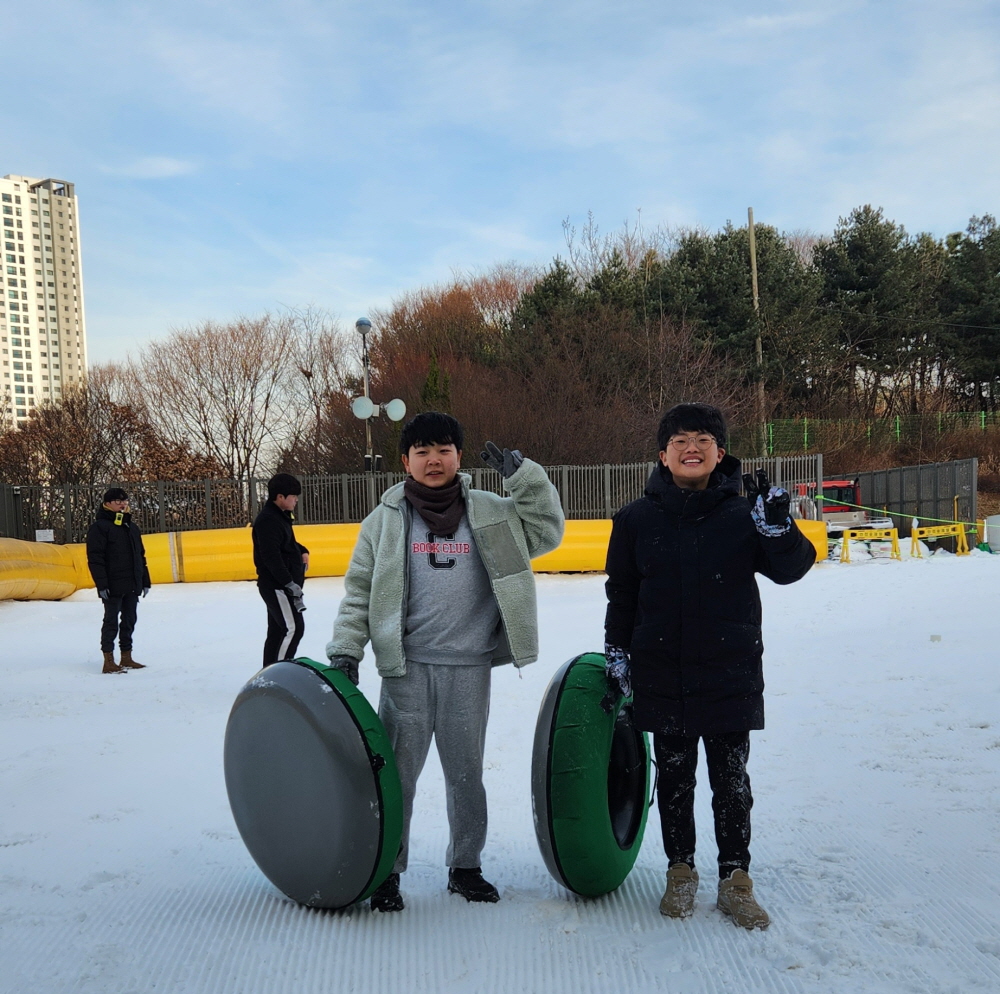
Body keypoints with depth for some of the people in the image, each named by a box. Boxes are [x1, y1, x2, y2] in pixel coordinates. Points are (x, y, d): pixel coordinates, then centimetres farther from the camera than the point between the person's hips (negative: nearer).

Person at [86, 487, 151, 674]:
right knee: (111, 622, -2)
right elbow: (95, 558, -13)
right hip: (113, 587, -7)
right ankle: (109, 661, 3)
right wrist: (101, 584, -19)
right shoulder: (100, 527, -7)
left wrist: (145, 581, 15)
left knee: (129, 621, 12)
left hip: (132, 586, 7)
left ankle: (126, 657, 21)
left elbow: (140, 556, 20)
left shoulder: (132, 527, 16)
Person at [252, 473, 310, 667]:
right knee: (294, 627, -13)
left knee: (277, 629, 14)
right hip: (276, 585, -10)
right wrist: (289, 583, -28)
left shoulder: (281, 516, 14)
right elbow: (271, 556, -25)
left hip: (281, 585, 10)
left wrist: (302, 551, 9)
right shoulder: (268, 520, -18)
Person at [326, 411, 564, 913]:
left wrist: (523, 474, -6)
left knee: (466, 773, 13)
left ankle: (465, 866, 30)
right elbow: (358, 591, 6)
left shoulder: (490, 512, 7)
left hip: (469, 668, 1)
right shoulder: (386, 519, 4)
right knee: (397, 772, 3)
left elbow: (547, 530, 4)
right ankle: (387, 871, 20)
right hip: (406, 667, -1)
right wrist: (345, 649, -3)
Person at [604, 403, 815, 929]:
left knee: (731, 780, 7)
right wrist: (616, 654, 6)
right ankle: (680, 871, 29)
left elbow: (790, 569, -6)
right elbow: (621, 594, 9)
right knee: (674, 778, 13)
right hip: (661, 677, 1)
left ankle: (735, 880, 22)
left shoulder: (742, 514, -2)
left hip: (731, 674, -1)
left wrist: (778, 526, -24)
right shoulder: (637, 519, 1)